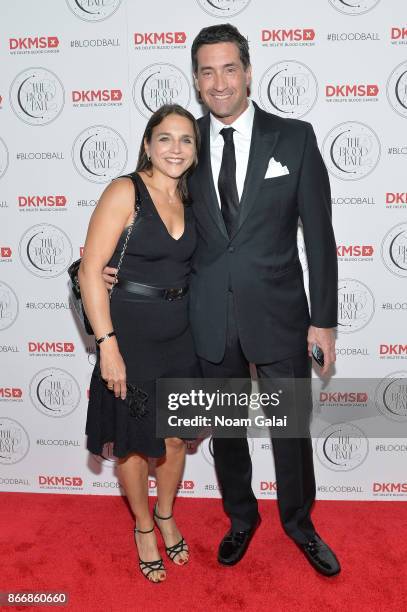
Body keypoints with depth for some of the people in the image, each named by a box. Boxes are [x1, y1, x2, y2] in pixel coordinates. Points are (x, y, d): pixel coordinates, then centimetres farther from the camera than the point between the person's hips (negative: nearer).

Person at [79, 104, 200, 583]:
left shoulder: (187, 201, 5)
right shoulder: (124, 192, -13)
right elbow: (90, 272, -16)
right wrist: (107, 346, -19)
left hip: (179, 335, 6)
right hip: (130, 335, -5)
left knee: (176, 435, 18)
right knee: (134, 441, 12)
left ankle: (166, 516, 44)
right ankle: (143, 527, 37)